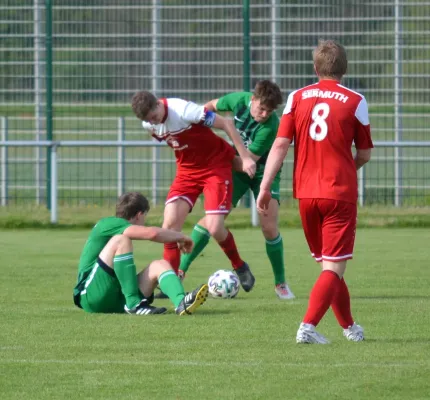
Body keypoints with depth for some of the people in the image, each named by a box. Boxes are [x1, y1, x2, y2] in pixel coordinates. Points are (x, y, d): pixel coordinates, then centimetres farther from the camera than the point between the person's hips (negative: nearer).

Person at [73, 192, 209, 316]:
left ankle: (181, 302, -40)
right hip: (91, 295, -8)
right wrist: (181, 237, -3)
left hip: (118, 298, 8)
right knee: (120, 240, -23)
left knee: (159, 265, -10)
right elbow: (152, 233, -17)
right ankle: (134, 304, -27)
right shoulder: (107, 224, -4)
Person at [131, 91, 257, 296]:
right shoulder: (148, 124, -7)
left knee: (215, 228, -15)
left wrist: (245, 157, -19)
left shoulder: (184, 110, -27)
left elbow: (226, 124, -20)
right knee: (170, 224, -10)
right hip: (187, 169, 6)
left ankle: (240, 268, 13)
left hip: (216, 165, -6)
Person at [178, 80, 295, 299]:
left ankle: (280, 283, 6)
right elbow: (212, 106, 5)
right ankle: (180, 269, -4)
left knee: (269, 226, -14)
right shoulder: (239, 100, -18)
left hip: (264, 172, -3)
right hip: (237, 168, 3)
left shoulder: (271, 126, -31)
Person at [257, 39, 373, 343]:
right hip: (341, 192, -4)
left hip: (306, 193, 4)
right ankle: (308, 326, -21)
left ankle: (349, 327, 30)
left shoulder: (297, 98, 3)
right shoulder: (355, 101, -3)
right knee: (334, 268, -4)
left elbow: (280, 144, -4)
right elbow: (364, 153, 5)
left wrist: (265, 186, -3)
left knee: (329, 265, 18)